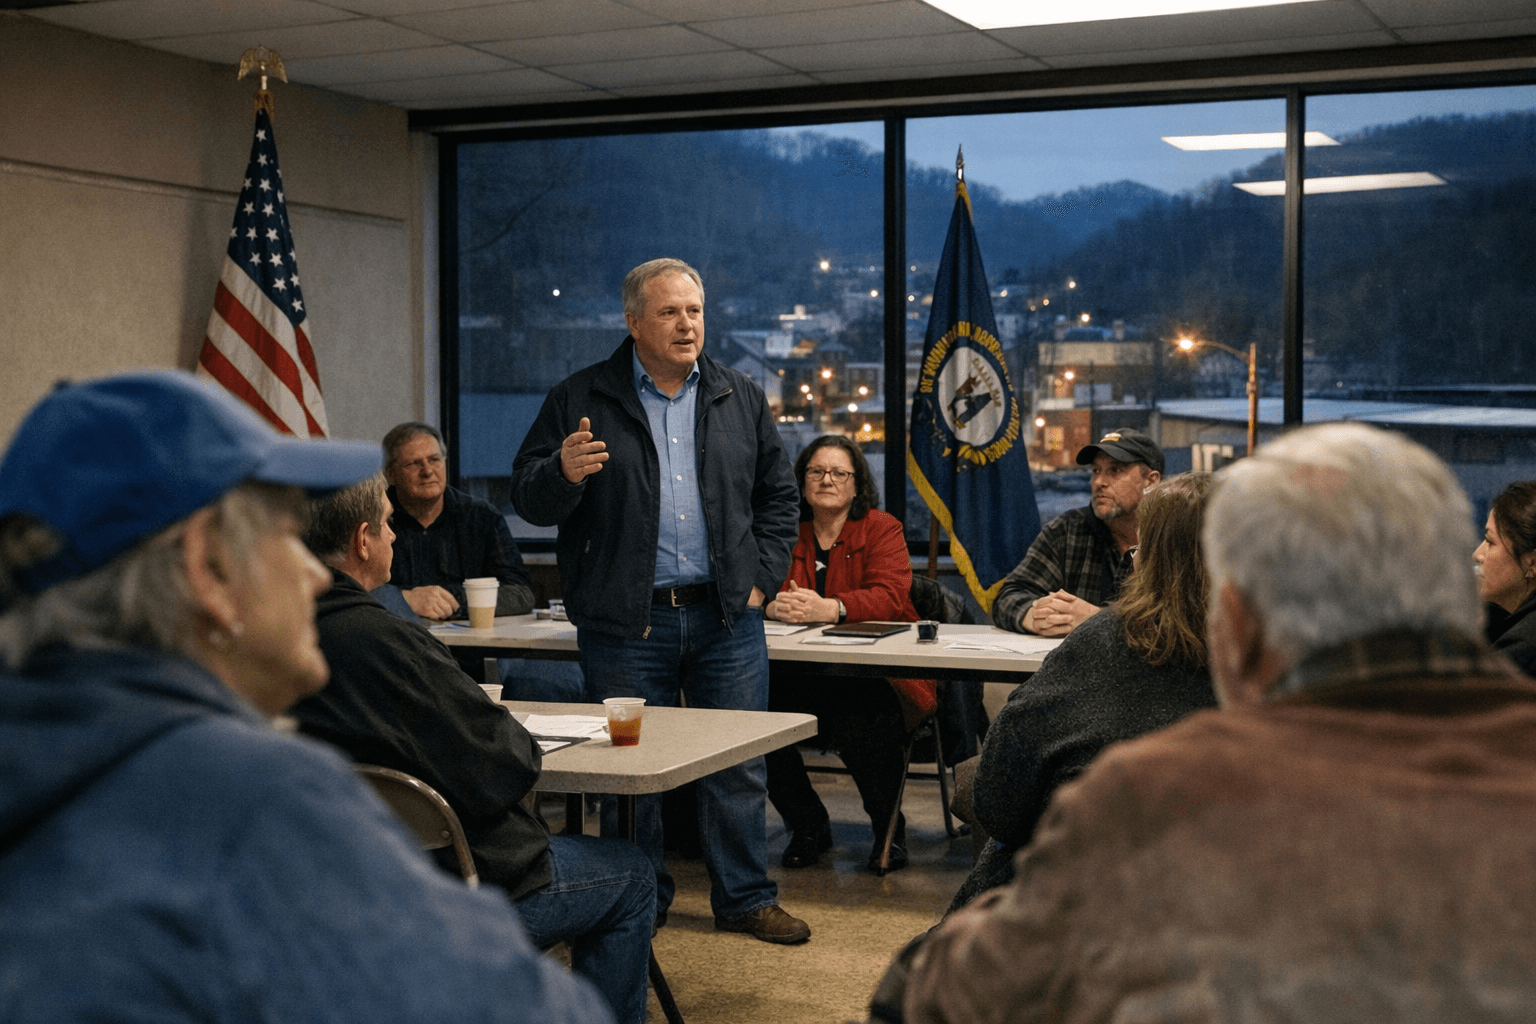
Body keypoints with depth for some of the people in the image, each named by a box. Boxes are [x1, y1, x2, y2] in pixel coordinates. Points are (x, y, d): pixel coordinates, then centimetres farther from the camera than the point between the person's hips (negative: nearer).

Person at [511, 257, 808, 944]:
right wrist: (563, 474, -23)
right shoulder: (579, 401, 1)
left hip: (726, 617, 3)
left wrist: (762, 577, 7)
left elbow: (779, 494, 17)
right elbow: (527, 498, -1)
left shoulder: (740, 399, 11)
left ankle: (745, 899, 21)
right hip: (625, 623, -2)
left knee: (739, 766, 7)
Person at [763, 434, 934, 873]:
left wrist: (826, 608, -29)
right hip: (802, 677, 3)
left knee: (860, 723, -34)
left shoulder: (881, 529, 3)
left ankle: (889, 827, -3)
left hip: (876, 676, -3)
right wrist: (775, 605, -21)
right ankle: (807, 825, -1)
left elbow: (890, 597, -12)